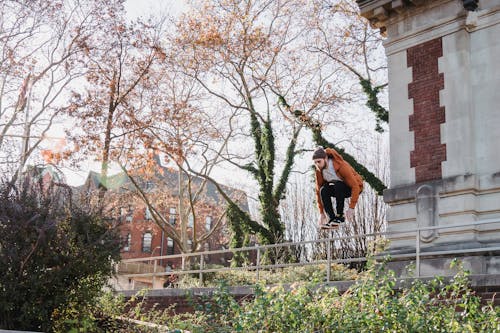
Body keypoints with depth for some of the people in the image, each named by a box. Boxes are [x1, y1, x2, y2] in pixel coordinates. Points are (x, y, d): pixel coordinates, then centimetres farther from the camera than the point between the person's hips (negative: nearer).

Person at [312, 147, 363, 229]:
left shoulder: (341, 166, -31)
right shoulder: (319, 170, -13)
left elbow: (355, 186, -31)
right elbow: (318, 191, -7)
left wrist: (351, 208, -35)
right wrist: (321, 212, -10)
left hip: (352, 188, -5)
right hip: (338, 188, 5)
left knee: (338, 185, -36)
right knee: (323, 190, -25)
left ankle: (340, 215, -23)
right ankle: (332, 218, -22)